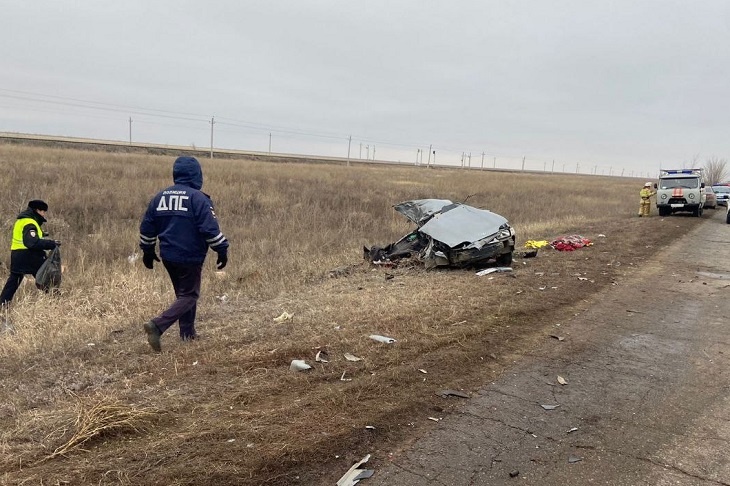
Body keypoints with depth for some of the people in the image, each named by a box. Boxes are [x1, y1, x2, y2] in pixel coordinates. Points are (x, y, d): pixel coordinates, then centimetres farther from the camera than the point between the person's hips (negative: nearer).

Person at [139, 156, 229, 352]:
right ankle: (157, 325, -15)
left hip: (168, 256, 7)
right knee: (189, 296, 2)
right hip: (190, 257, -7)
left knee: (182, 292, 21)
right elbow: (210, 229, -18)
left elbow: (147, 226, 13)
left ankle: (187, 332, 26)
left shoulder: (160, 196, 7)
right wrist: (222, 250, -8)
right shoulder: (198, 198, -14)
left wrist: (148, 251, 23)